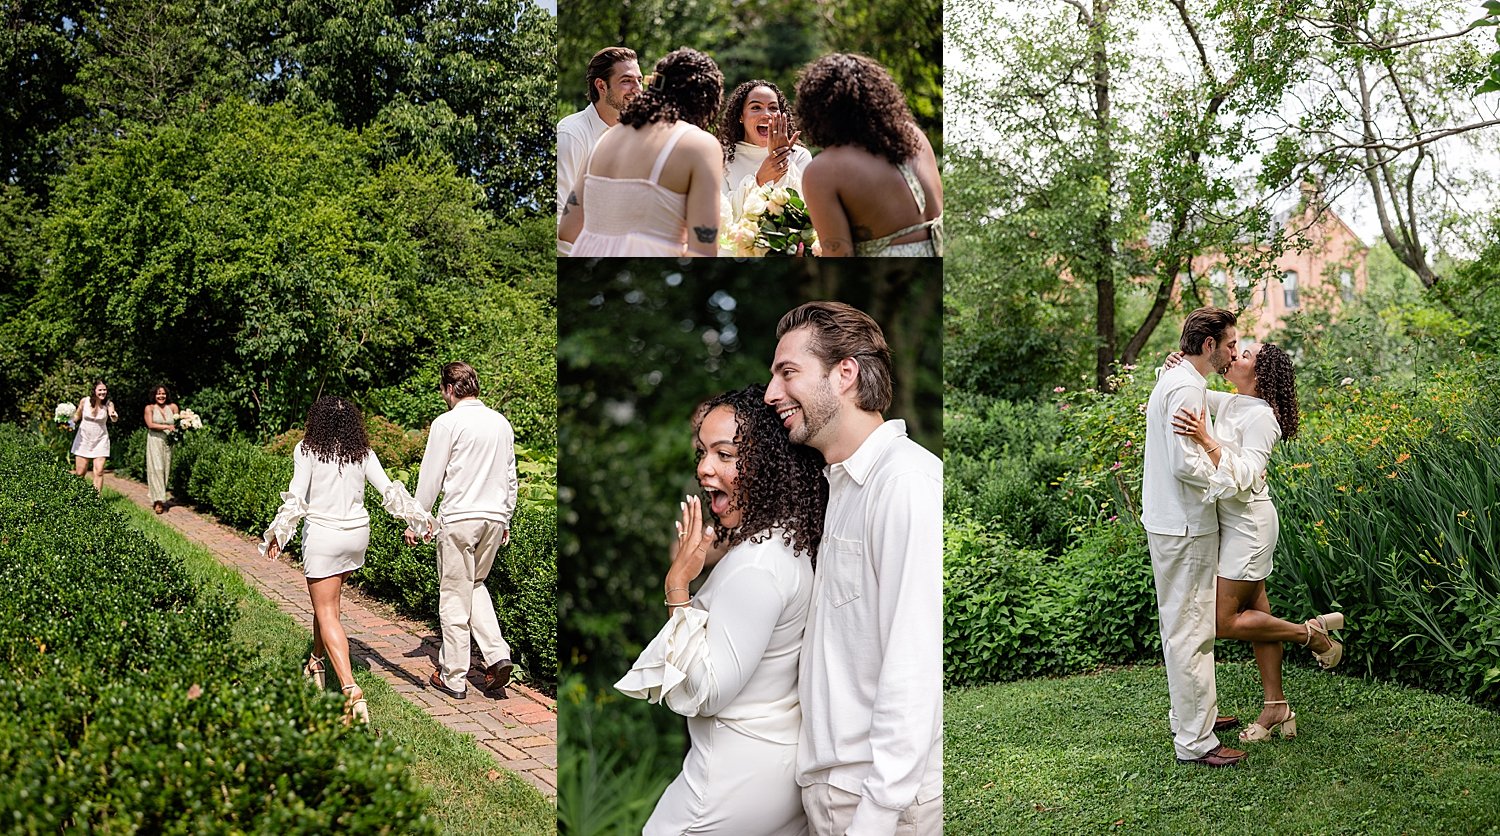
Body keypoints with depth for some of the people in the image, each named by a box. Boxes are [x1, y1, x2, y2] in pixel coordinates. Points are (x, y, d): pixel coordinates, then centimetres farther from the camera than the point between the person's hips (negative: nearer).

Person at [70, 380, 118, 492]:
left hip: (100, 441, 0)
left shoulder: (108, 404, -9)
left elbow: (113, 419, -28)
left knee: (99, 472, -9)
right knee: (80, 472, 4)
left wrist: (114, 416, -51)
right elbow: (77, 416, 10)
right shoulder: (85, 401, -7)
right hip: (83, 440, 0)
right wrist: (69, 422, -9)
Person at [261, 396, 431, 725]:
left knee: (327, 613, -4)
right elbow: (388, 490, 1)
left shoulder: (307, 449, -6)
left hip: (322, 534, -5)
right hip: (357, 533, 5)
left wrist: (277, 533, -3)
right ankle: (316, 663, 41)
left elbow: (296, 497, -11)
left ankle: (350, 689, -18)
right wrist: (418, 517, 8)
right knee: (327, 601, 26)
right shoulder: (362, 451, 4)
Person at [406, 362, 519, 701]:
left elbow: (430, 478, -6)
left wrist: (417, 523, 2)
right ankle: (497, 654, 5)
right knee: (476, 586, 22)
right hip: (495, 517, 6)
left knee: (455, 597, 4)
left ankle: (453, 677, 11)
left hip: (459, 517, -6)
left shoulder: (448, 422, -8)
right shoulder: (501, 423, 9)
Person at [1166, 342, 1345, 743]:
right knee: (1254, 612, 12)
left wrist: (1206, 440, -36)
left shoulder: (1260, 416, -18)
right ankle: (1277, 710, 19)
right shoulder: (1230, 403, 6)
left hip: (1249, 524, -9)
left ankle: (1311, 632, 11)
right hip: (1234, 524, 9)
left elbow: (1245, 477, -27)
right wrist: (1174, 367, -4)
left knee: (1223, 621, -5)